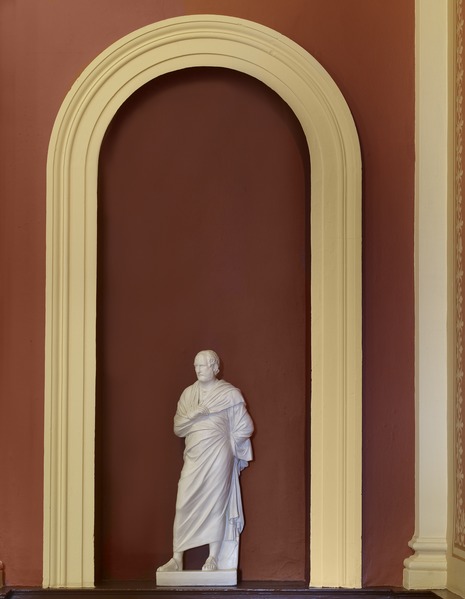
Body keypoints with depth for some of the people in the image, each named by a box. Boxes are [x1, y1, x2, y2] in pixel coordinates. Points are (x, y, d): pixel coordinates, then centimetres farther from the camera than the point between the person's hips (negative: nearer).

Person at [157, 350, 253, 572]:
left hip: (218, 458, -3)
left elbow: (246, 428, 3)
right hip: (193, 457, 4)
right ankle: (177, 559, 1)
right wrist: (195, 413, -10)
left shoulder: (230, 394, 0)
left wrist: (225, 443, 5)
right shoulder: (188, 394, 11)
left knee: (216, 505, -2)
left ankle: (213, 560, 6)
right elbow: (178, 427, 6)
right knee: (183, 506, -3)